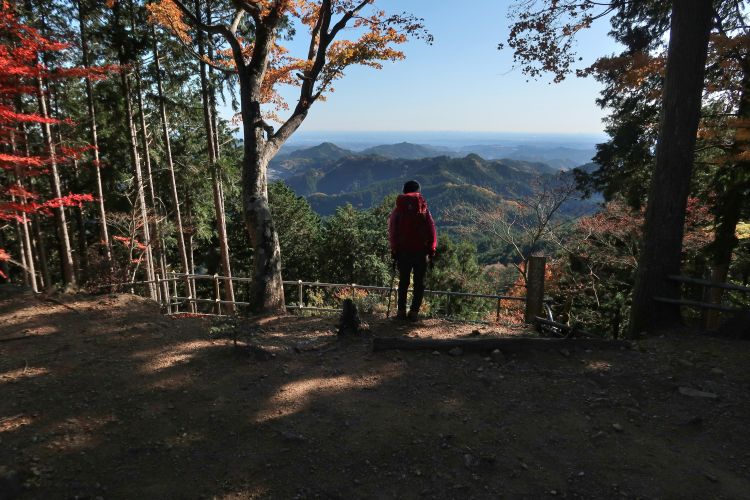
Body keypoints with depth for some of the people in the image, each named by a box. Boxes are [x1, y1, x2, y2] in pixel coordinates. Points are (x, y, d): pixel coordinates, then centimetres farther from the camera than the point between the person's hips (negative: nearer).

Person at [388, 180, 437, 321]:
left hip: (403, 252, 1)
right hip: (421, 251, -1)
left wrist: (394, 253, 6)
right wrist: (431, 251, 5)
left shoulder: (397, 211, 4)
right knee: (419, 283, 7)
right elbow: (431, 231, 0)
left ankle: (401, 311, 9)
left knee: (403, 282, 11)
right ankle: (414, 312, 4)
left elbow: (392, 234, 2)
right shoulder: (423, 209, 2)